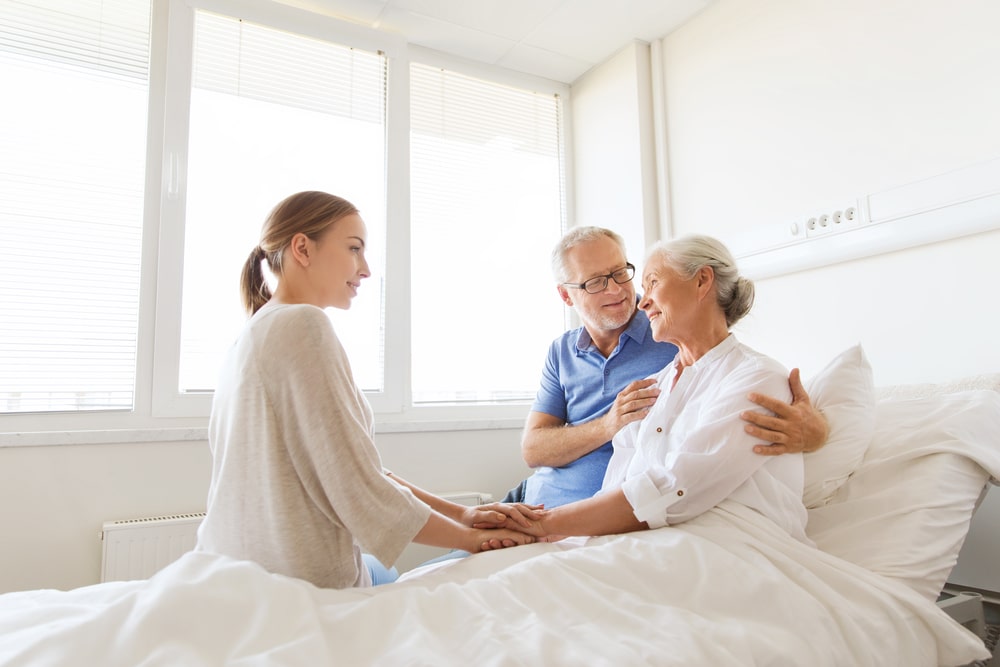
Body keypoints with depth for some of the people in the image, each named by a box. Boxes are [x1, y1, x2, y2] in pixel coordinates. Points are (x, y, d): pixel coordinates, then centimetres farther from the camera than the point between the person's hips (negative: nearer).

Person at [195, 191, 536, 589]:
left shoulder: (257, 331, 9)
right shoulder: (304, 325, -19)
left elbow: (349, 468, 5)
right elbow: (360, 491, -21)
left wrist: (460, 513, 1)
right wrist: (472, 537, -8)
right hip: (298, 584, -8)